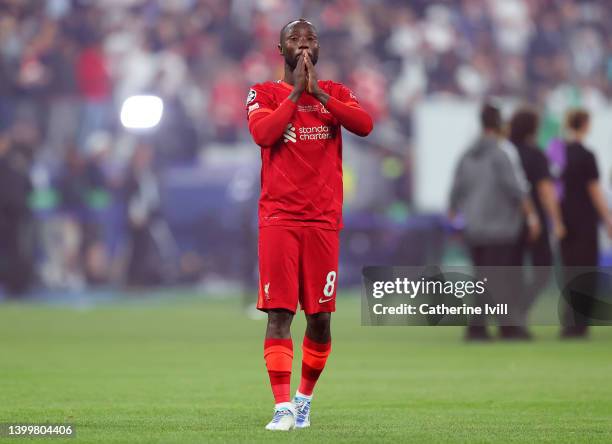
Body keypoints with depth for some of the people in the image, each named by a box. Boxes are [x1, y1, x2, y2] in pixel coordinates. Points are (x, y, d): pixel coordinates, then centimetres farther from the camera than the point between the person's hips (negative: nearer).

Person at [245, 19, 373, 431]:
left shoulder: (335, 93, 13)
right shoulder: (265, 93, 7)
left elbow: (364, 124, -8)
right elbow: (263, 133, -14)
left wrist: (317, 91, -9)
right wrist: (296, 91, -9)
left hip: (323, 219, 2)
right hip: (279, 218, -2)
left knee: (321, 316, 4)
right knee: (279, 312, -10)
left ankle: (305, 396, 23)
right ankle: (283, 407, -12)